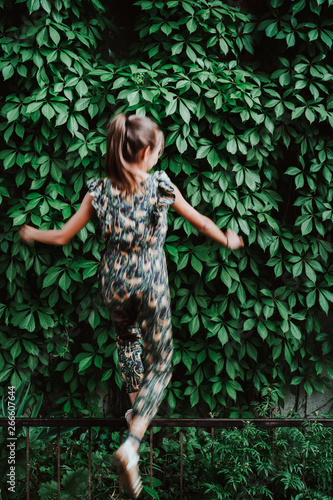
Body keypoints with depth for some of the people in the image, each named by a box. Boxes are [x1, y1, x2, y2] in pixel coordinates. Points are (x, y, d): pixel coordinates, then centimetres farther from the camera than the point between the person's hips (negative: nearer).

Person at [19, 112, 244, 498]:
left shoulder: (100, 190, -7)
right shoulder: (161, 185, -12)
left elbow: (63, 236, -1)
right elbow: (200, 222, 1)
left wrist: (32, 234, 20)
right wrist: (227, 239, 21)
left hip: (114, 279, 3)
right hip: (151, 280, -3)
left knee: (127, 338, 33)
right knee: (160, 362, 6)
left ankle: (136, 406, 47)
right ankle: (131, 445, -12)